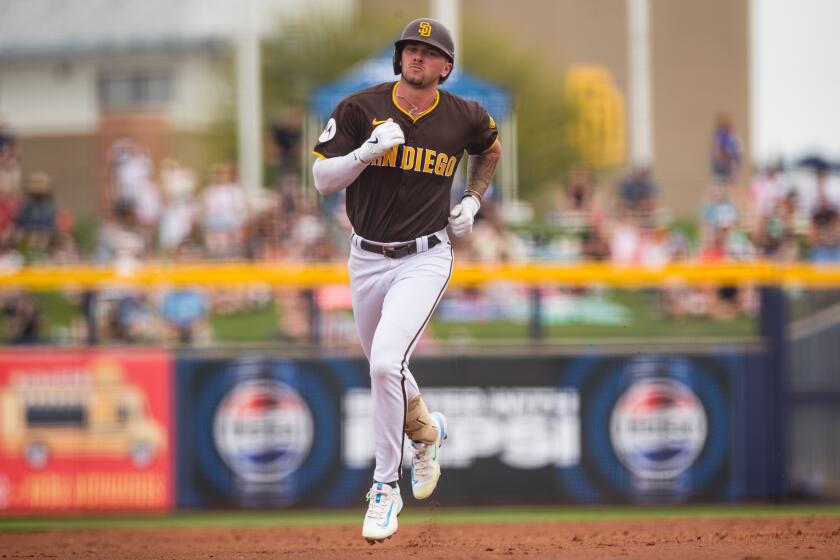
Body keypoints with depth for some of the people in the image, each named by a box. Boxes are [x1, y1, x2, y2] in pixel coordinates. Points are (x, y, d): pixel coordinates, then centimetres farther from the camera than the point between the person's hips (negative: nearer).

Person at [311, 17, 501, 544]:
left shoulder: (463, 118, -4)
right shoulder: (360, 109, -7)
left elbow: (491, 148, 20)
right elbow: (323, 179, -11)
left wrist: (472, 202, 8)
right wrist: (368, 151, -27)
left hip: (425, 259, -3)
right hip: (367, 258, 3)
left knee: (386, 363, -22)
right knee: (384, 368, 19)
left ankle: (385, 488, -10)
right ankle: (427, 430, 53)